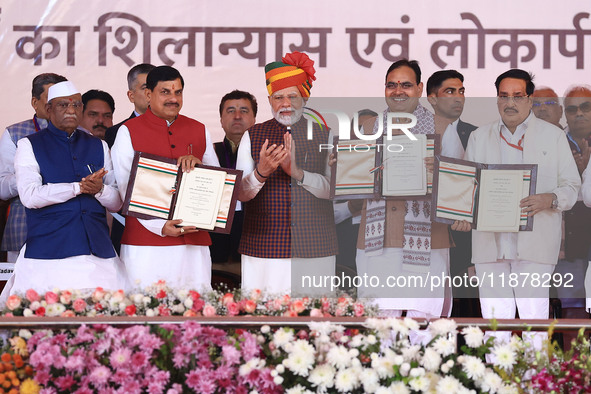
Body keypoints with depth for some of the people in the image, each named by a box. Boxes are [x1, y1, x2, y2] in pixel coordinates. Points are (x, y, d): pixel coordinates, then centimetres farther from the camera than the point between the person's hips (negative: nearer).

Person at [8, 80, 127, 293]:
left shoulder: (98, 146, 19)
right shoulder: (29, 145, 8)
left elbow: (117, 202, 14)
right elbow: (29, 196, -8)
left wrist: (100, 189, -8)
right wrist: (78, 187, -11)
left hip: (98, 250, 3)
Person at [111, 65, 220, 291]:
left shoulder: (199, 131, 15)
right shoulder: (128, 132, 5)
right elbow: (126, 189, 0)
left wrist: (197, 164, -5)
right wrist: (159, 226, -12)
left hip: (194, 238, 3)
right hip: (145, 241, -3)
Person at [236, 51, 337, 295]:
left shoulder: (323, 136, 10)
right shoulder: (252, 136, 9)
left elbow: (334, 189, 0)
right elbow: (240, 193, 2)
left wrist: (297, 172, -16)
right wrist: (261, 173, -18)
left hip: (315, 249, 1)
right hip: (263, 249, 0)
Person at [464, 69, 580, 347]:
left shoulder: (554, 136, 9)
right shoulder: (479, 137, 17)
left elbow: (571, 186, 7)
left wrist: (549, 199, -15)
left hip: (534, 242, -2)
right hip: (489, 239, 3)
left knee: (534, 316, -9)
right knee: (494, 317, 2)